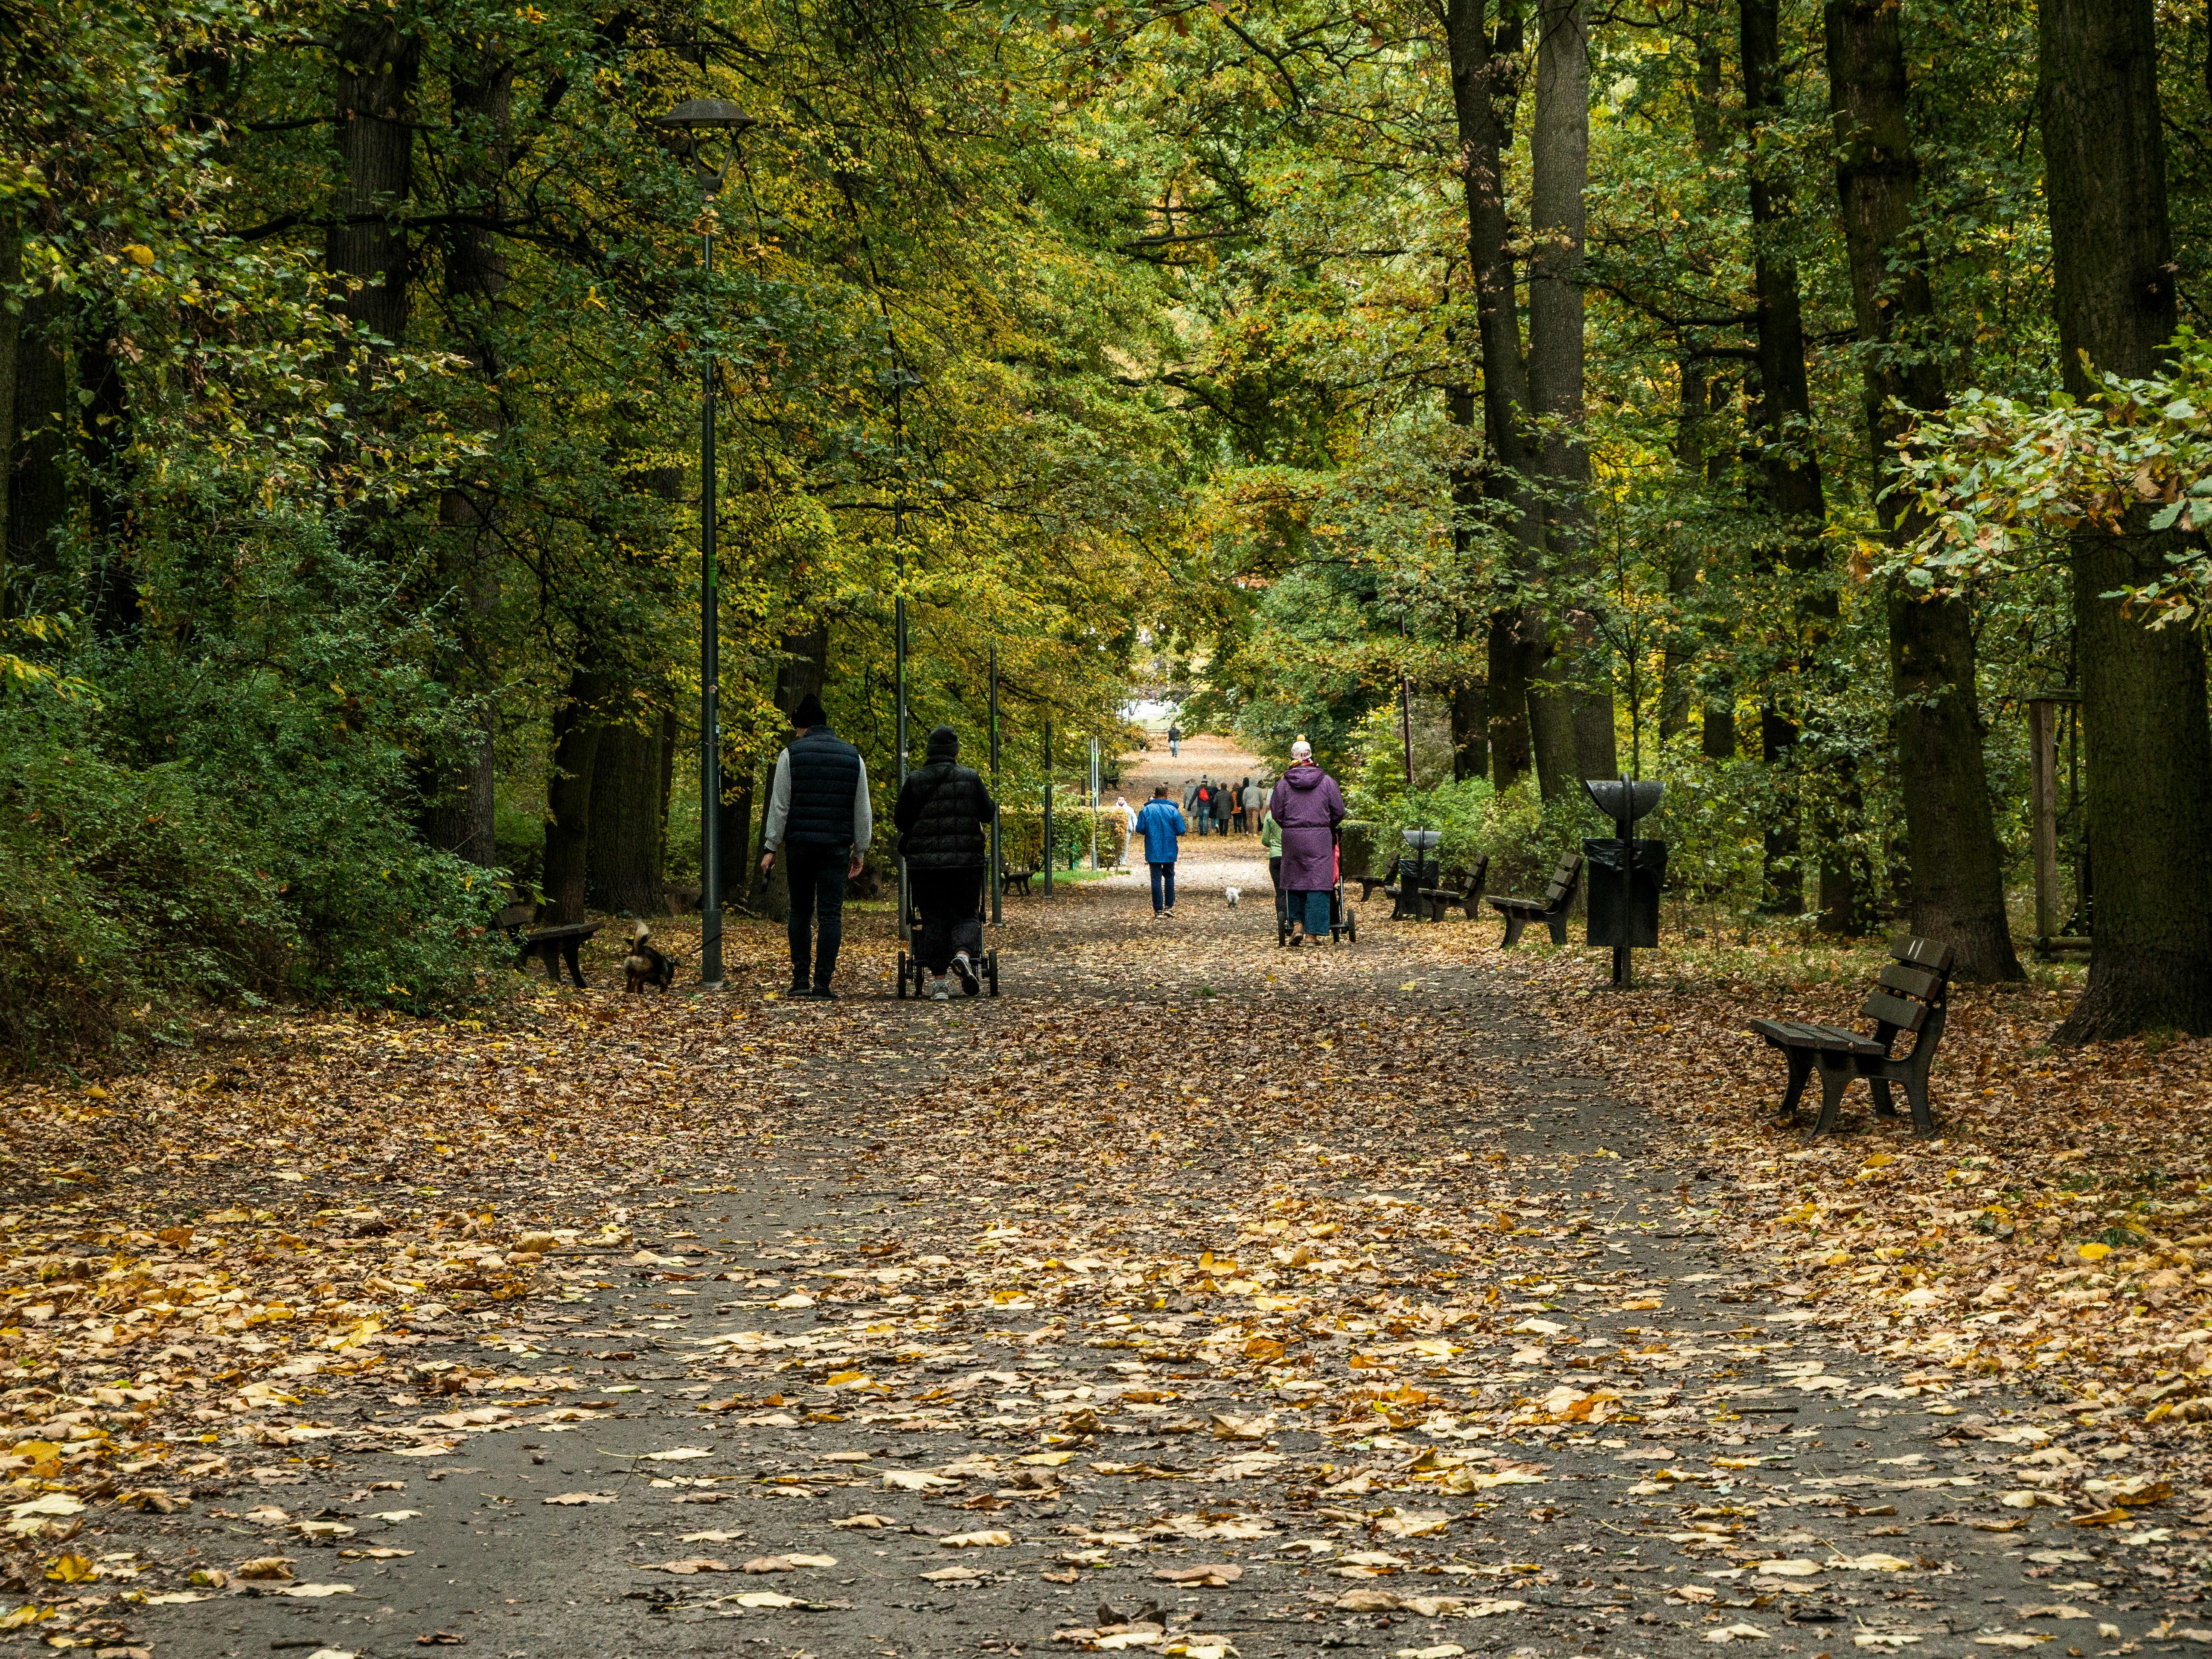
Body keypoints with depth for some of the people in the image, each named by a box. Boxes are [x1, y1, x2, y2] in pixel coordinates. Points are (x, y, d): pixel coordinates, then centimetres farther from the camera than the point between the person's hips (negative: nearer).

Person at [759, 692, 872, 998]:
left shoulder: (791, 754, 0)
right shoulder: (853, 757, 8)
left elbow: (779, 806, -2)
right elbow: (863, 811, 10)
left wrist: (770, 848, 1)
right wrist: (860, 851, 17)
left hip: (800, 844, -1)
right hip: (837, 846, 1)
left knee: (800, 912, 11)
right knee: (831, 915, 0)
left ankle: (800, 980, 6)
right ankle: (822, 983, -6)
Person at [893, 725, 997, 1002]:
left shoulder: (914, 781, 0)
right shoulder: (970, 779, -1)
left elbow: (900, 820, 3)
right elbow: (988, 814, 4)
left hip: (924, 862, 1)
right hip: (966, 862, -1)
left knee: (934, 919, 7)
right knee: (966, 915, 9)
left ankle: (938, 981, 1)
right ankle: (963, 955, -21)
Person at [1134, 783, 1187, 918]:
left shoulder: (1147, 810, -7)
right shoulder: (1172, 810, -7)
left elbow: (1140, 828, -8)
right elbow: (1181, 830, -8)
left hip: (1153, 851, -1)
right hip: (1170, 852, 1)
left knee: (1156, 879, 3)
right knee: (1169, 876, 17)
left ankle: (1158, 910, 1)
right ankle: (1169, 907, 16)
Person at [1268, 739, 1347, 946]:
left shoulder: (1283, 783, 2)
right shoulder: (1327, 781, 1)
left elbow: (1276, 812, 5)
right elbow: (1339, 812, 3)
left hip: (1292, 837, 1)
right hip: (1320, 837, -1)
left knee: (1294, 882, 15)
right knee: (1318, 884, -1)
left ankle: (1297, 924, 7)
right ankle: (1313, 932, -4)